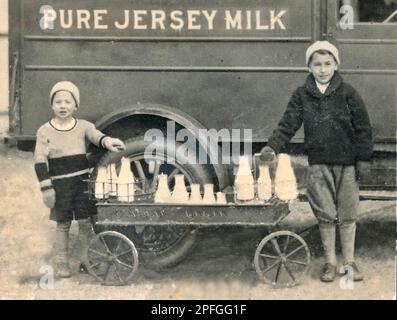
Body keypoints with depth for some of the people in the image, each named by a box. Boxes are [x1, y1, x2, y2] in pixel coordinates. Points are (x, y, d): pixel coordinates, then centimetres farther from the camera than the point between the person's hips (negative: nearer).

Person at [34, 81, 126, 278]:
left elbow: (96, 136, -15)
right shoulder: (45, 131, -2)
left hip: (82, 181, 2)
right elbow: (40, 160, -4)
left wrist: (106, 141, -40)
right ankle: (61, 264, 15)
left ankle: (86, 261, 19)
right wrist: (46, 187, -11)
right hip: (60, 184, -2)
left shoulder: (83, 126, 2)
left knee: (85, 221, 5)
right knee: (63, 224, 5)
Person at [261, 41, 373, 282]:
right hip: (319, 165, 1)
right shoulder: (302, 95, 0)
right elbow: (288, 125, -4)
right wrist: (273, 147, -19)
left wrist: (364, 158, -5)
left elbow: (363, 127, -1)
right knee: (325, 215, 6)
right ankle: (330, 262, 19)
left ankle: (349, 262, 19)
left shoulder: (347, 93, -4)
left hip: (347, 164, -1)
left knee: (348, 214, 7)